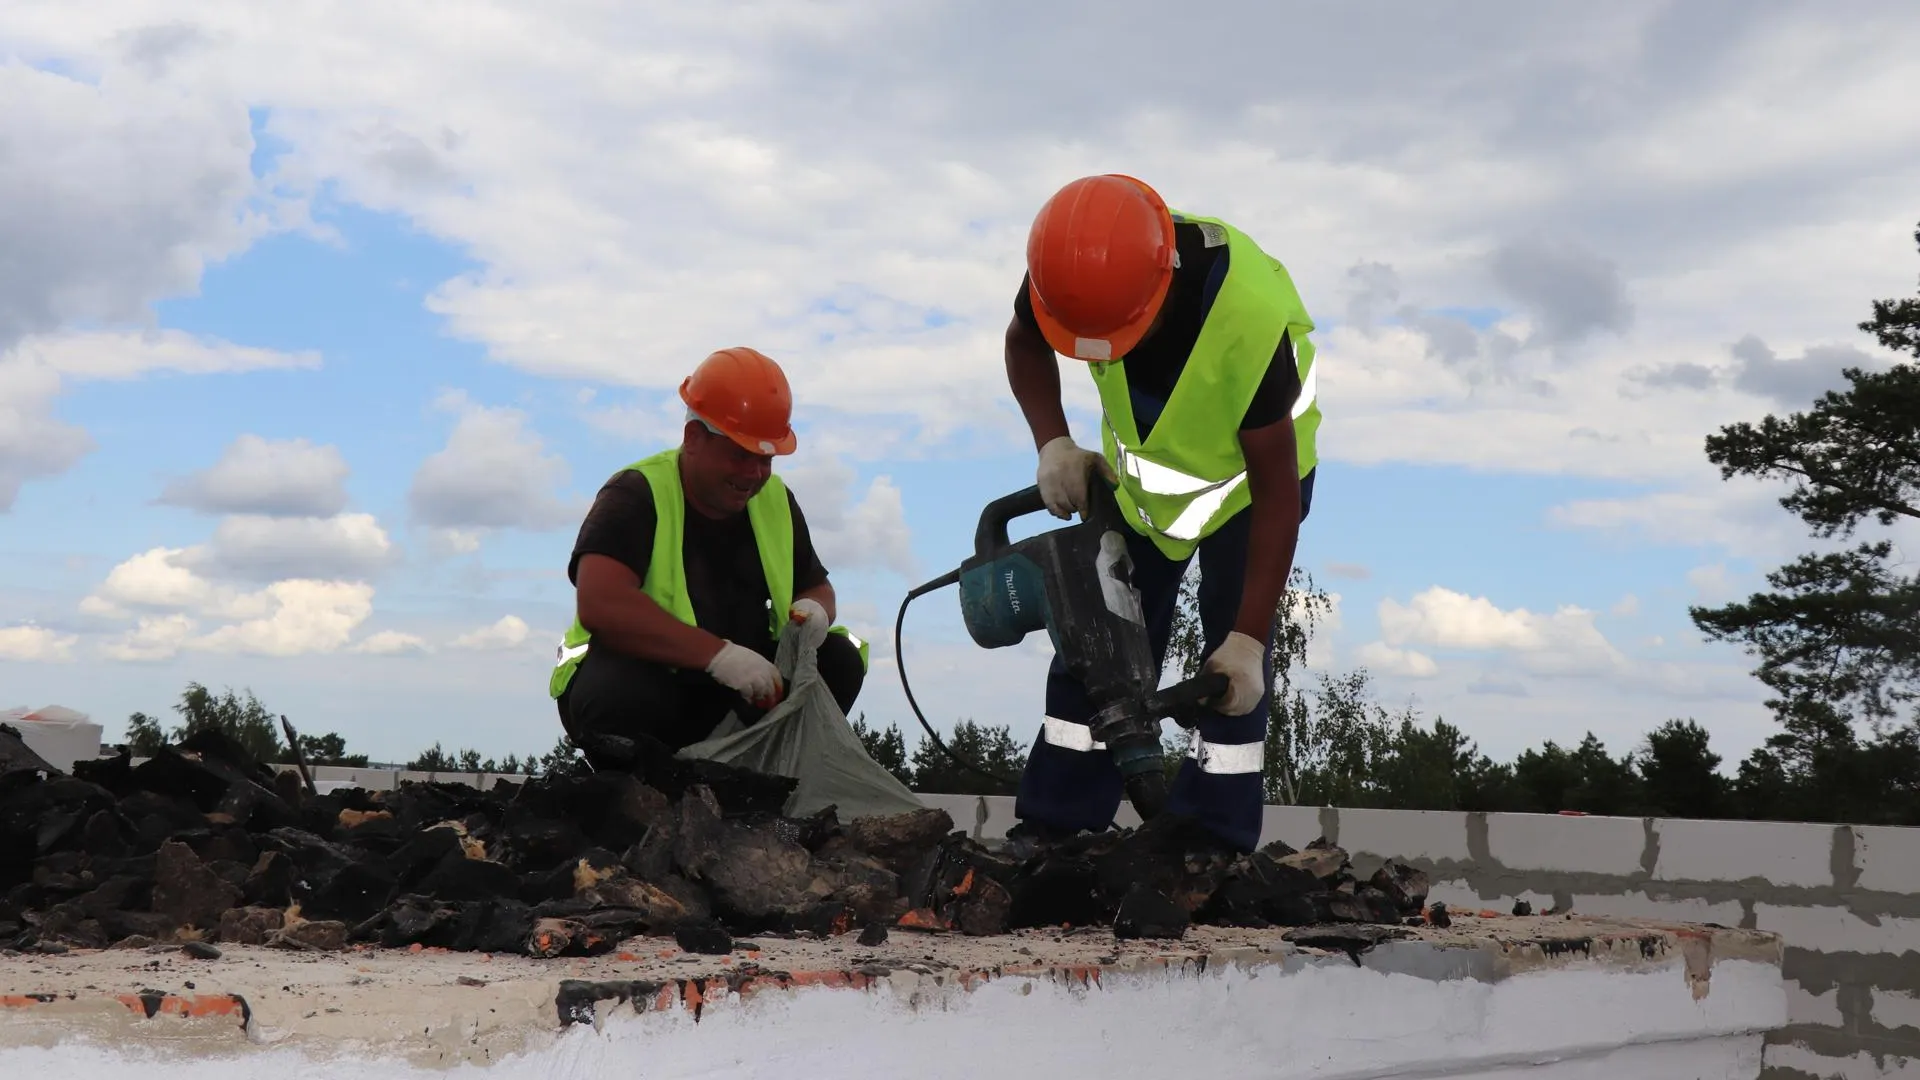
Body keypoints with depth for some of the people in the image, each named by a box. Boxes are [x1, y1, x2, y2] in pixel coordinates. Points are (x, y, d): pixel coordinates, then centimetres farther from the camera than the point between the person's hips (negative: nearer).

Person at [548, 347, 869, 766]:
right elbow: (599, 604, -34)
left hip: (736, 691, 6)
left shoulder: (775, 501, 3)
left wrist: (813, 610, -12)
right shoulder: (635, 496, -18)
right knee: (624, 692, -40)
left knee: (839, 660, -14)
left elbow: (817, 587, 16)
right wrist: (719, 653, -40)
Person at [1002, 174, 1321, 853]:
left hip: (1249, 476, -4)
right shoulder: (1074, 271, -29)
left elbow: (1277, 494, -31)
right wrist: (1053, 445, -19)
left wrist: (1249, 638, -30)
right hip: (1135, 474, 4)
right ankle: (1049, 831, 11)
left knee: (1234, 673, -10)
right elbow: (1024, 344, -2)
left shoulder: (1251, 317, -42)